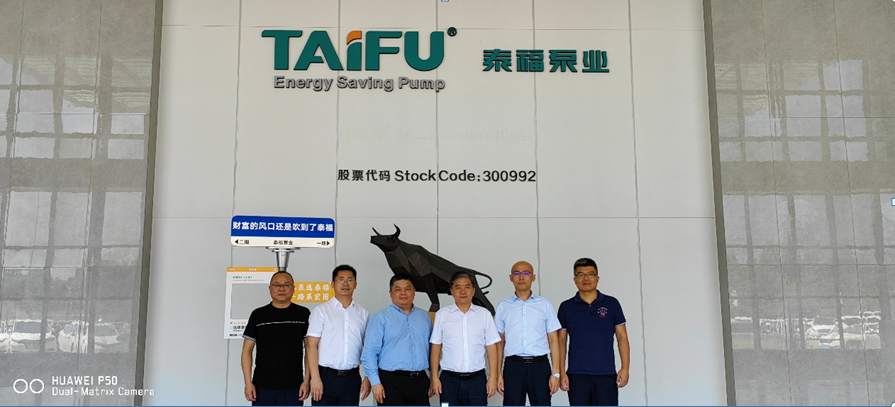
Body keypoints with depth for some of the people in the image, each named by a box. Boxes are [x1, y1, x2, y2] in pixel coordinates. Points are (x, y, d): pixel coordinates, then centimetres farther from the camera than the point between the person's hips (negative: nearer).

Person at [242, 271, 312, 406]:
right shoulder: (258, 315, 5)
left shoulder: (303, 314, 3)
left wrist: (307, 381, -4)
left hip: (293, 387, 0)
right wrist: (248, 382, -2)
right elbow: (247, 350, 6)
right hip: (262, 387, 1)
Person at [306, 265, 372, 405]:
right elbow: (312, 345, -5)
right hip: (325, 376, -3)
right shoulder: (321, 311, 0)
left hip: (352, 378, 3)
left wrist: (368, 378, 2)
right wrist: (315, 378, -12)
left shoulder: (363, 314, 9)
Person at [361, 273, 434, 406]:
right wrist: (375, 382, -12)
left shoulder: (425, 317, 13)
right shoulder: (380, 318, -1)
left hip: (420, 381, 4)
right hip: (391, 382, -4)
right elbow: (369, 353, -6)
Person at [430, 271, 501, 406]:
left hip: (477, 380, 0)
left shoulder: (484, 314, 6)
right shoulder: (442, 314, 5)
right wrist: (434, 377, -1)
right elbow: (436, 347, 5)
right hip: (449, 380, 0)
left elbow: (491, 347, 4)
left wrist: (493, 377, -3)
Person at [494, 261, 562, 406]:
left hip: (540, 366, 0)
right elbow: (499, 341, 9)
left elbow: (553, 340, 4)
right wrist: (497, 374, 2)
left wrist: (555, 373, -3)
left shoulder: (545, 304, 7)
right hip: (513, 366, 0)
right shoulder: (503, 306, 9)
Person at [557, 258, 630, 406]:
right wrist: (561, 372, -1)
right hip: (577, 375, 1)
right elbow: (561, 341, 6)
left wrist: (625, 368, -4)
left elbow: (622, 337, 6)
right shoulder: (566, 307, 5)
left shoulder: (611, 304, 5)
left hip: (606, 374, 0)